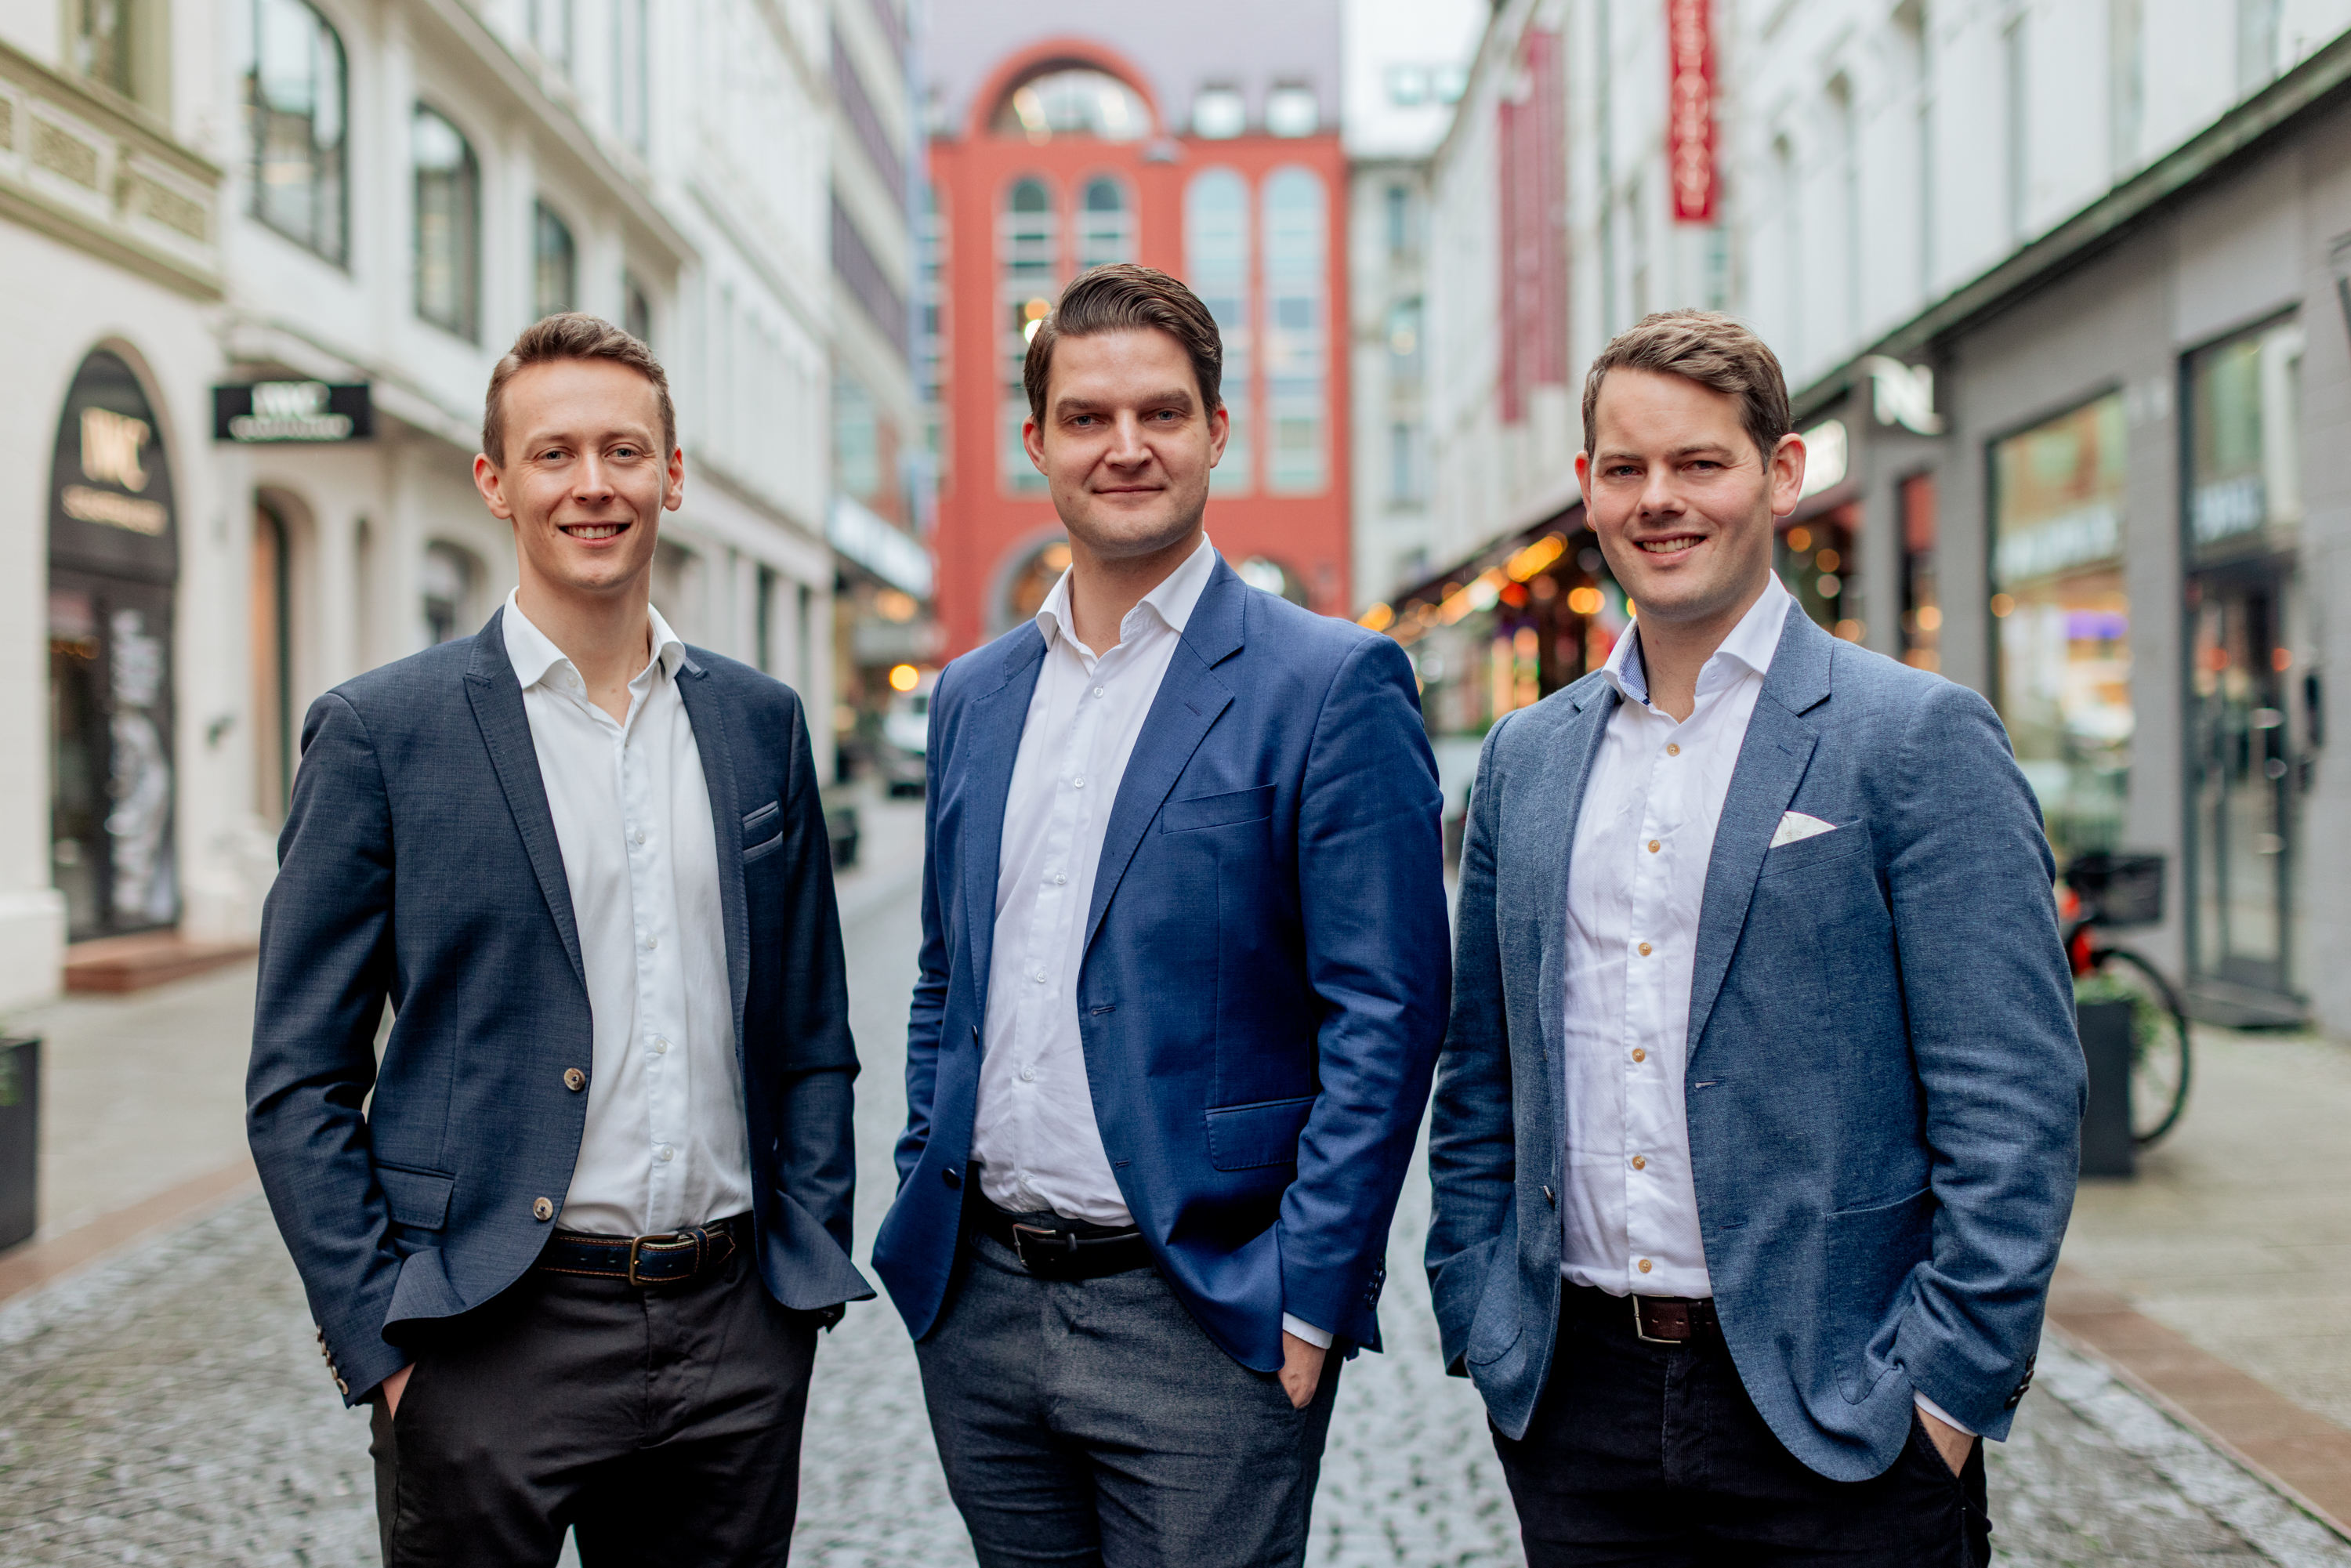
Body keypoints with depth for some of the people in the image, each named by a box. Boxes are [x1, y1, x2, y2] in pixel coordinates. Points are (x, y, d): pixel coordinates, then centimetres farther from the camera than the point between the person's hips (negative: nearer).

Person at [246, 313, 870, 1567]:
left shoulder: (761, 723, 8)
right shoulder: (380, 732, -3)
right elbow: (299, 1081, -3)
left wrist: (808, 1277, 5)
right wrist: (379, 1340, -9)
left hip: (732, 1332, 3)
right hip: (494, 1347, -3)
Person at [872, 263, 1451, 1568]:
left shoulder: (1332, 686, -7)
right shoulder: (973, 696, 11)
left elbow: (1386, 1019, -11)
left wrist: (1308, 1301, -14)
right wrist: (925, 1217, 10)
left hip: (1199, 1321, -5)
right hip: (977, 1307, 6)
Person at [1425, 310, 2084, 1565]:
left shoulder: (1921, 739, -5)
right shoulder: (1524, 759, 9)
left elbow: (2014, 1105, -9)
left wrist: (1943, 1389, -12)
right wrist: (1483, 1331, 7)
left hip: (1835, 1418, -4)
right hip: (1573, 1404, 4)